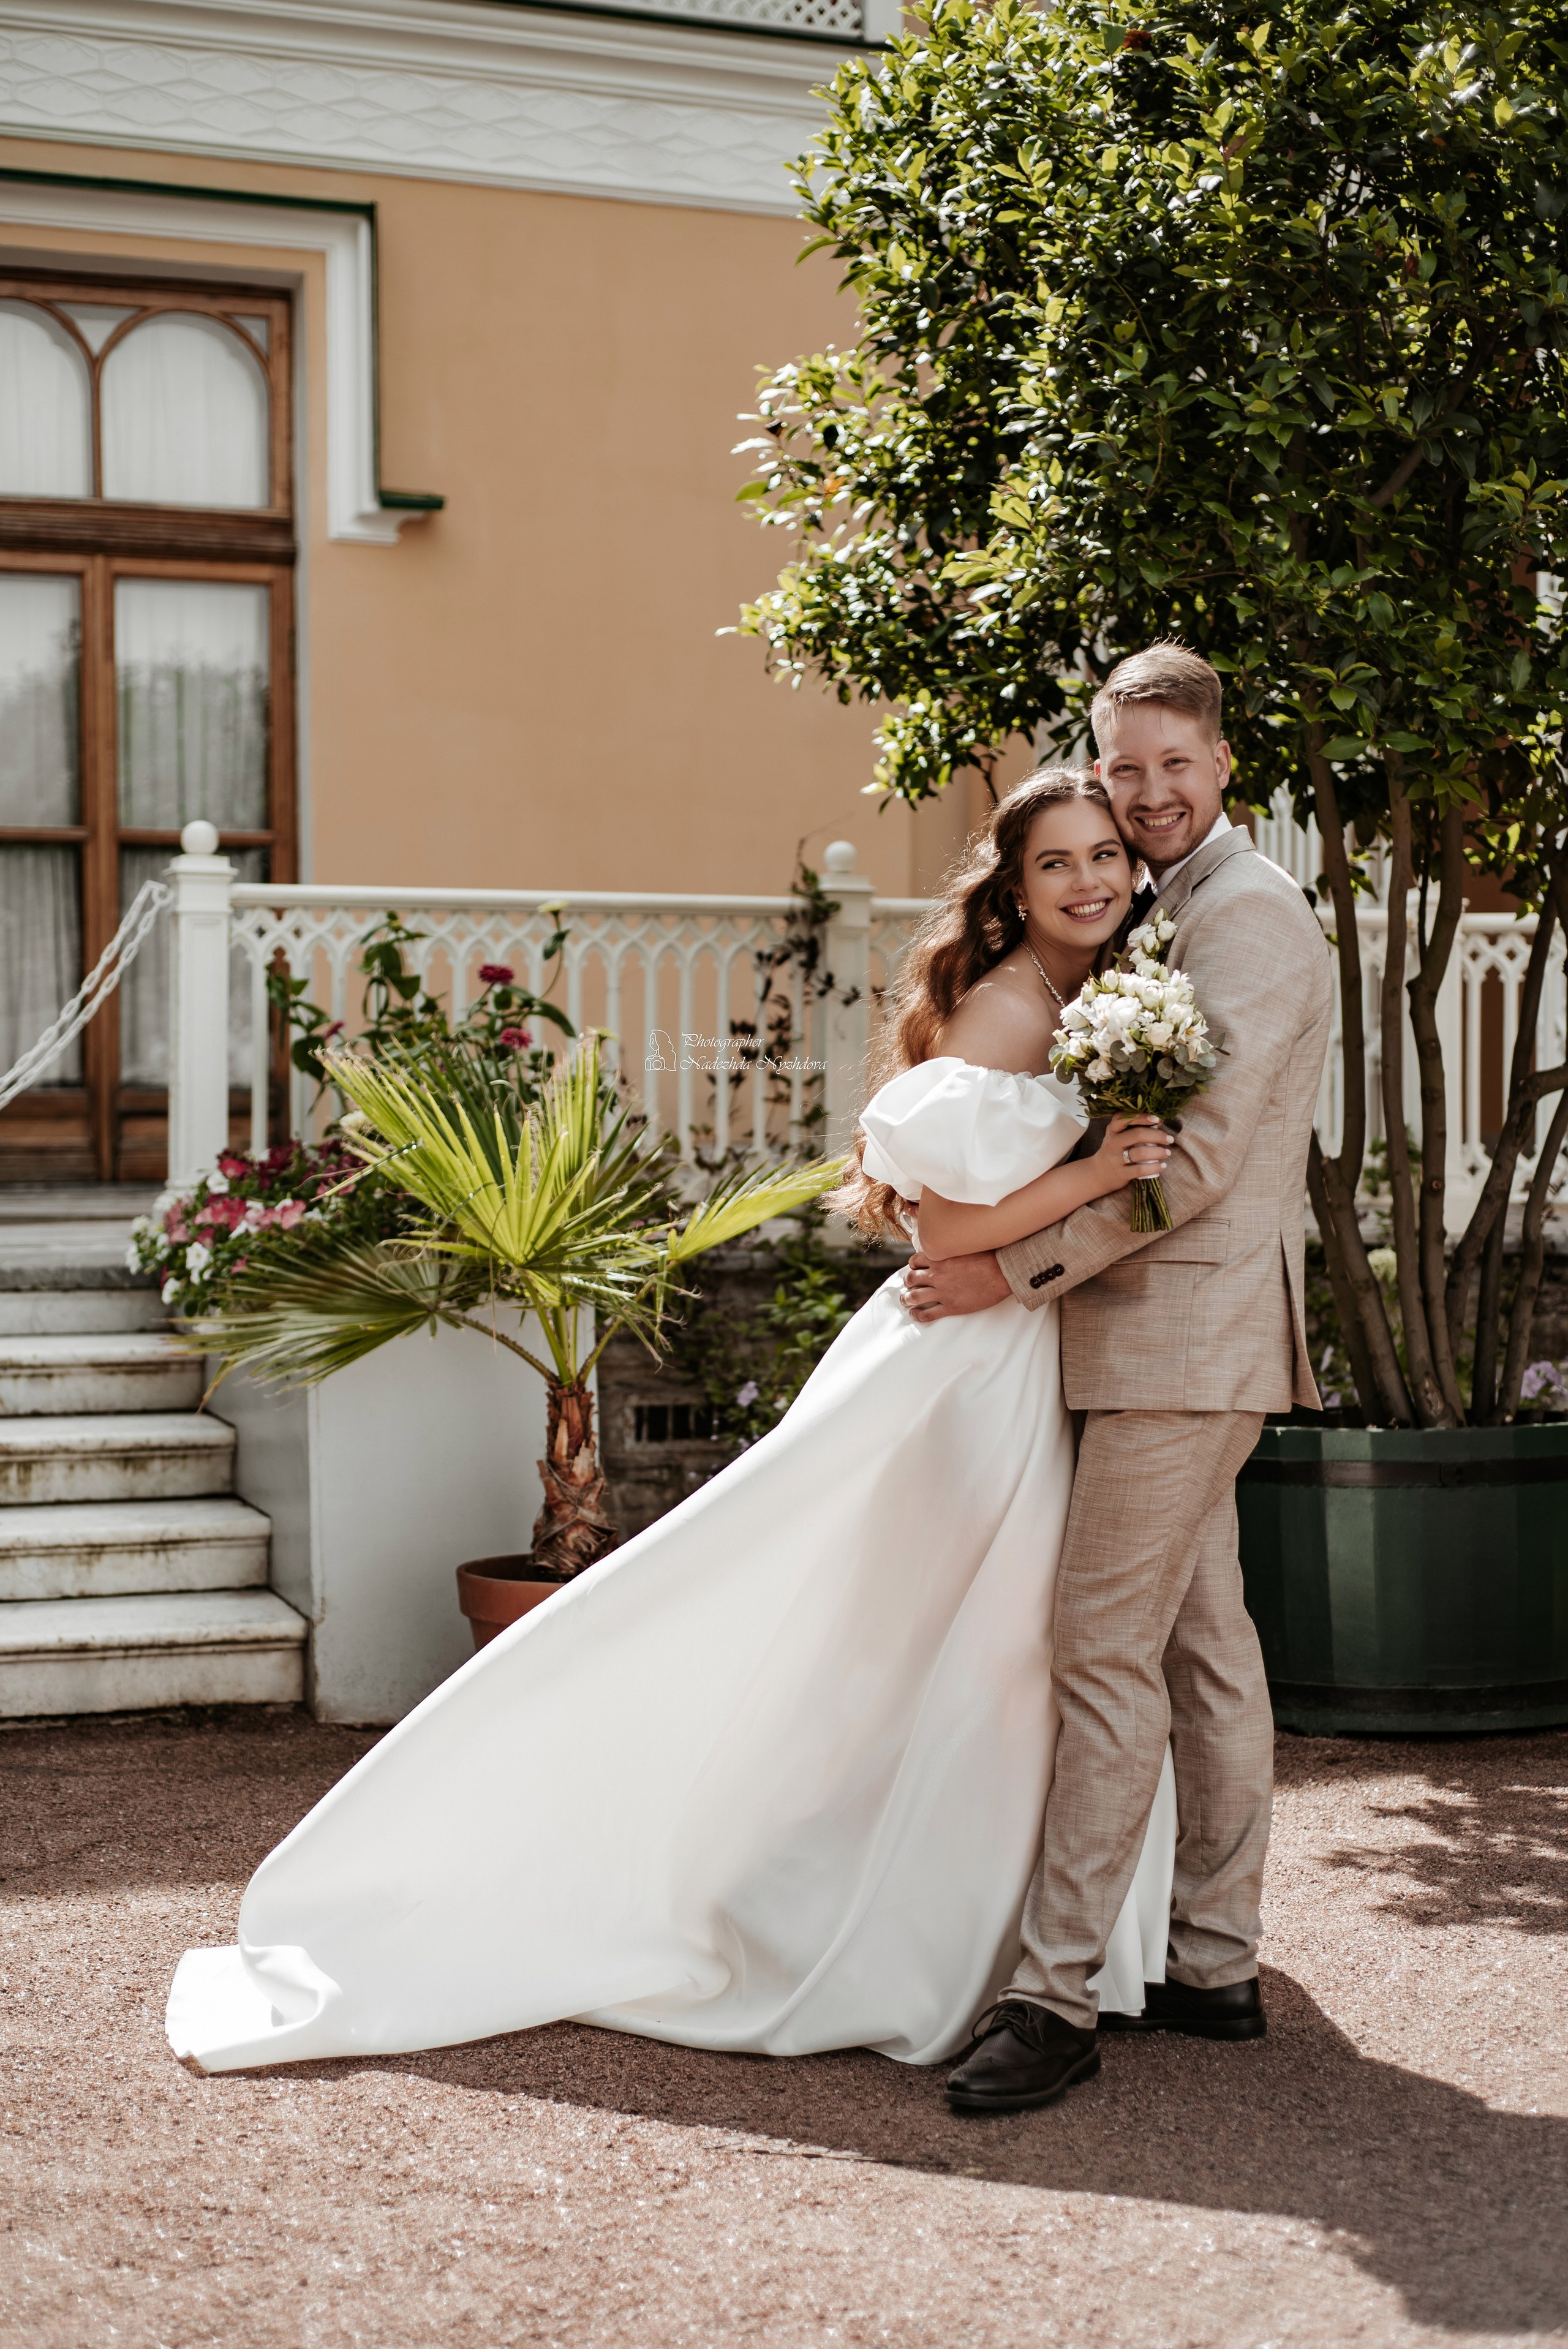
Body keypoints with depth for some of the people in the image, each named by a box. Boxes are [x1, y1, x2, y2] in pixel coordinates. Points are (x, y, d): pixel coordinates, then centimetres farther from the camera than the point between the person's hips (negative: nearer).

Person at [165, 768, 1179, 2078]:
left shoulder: (1093, 1008, 11)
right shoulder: (1001, 1010, -16)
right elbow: (947, 1224, -23)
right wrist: (1094, 1177, -26)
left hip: (1036, 1367, 9)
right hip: (964, 1367, -9)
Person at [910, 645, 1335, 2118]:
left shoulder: (1248, 914, -12)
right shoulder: (1172, 913, 19)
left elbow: (1198, 1156, -19)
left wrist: (1013, 1271, -18)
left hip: (1185, 1332, -10)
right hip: (1171, 1338, 10)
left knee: (1104, 1649, -10)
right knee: (1202, 1642, 12)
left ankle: (1053, 1996, -7)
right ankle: (1214, 1967, 21)